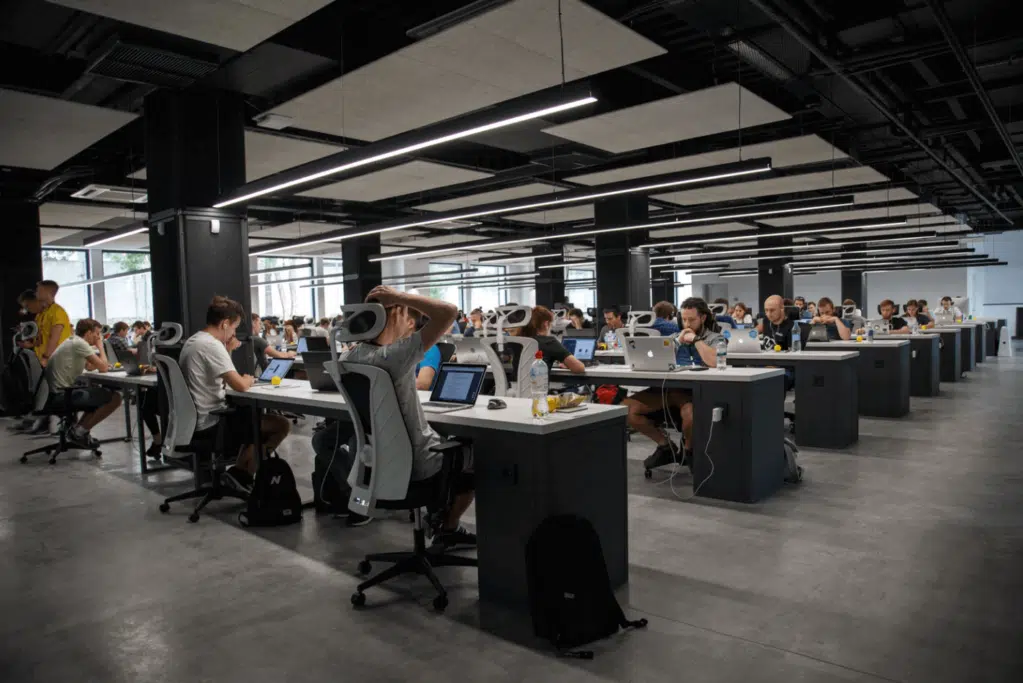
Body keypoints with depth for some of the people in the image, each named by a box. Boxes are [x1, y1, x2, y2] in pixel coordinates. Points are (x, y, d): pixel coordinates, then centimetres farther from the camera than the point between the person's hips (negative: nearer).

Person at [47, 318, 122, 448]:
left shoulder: (72, 341, 16)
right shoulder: (80, 343, -14)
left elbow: (90, 366, 26)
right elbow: (103, 368, -15)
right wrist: (100, 346, -2)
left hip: (58, 393, 11)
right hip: (62, 395, -11)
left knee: (102, 396, 25)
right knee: (115, 398, -13)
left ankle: (77, 430, 15)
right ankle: (80, 432, -4)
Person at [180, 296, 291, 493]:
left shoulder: (192, 341, 12)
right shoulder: (212, 345, -20)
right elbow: (240, 385, -25)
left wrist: (228, 351, 9)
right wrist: (248, 379, -3)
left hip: (196, 420, 10)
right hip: (210, 424, -10)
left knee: (252, 416, 29)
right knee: (282, 425, -8)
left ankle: (240, 472, 21)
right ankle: (240, 473, 4)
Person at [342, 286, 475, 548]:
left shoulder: (350, 357, -6)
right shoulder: (395, 355, -31)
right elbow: (449, 311, -35)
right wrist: (399, 296, -27)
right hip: (415, 463, -8)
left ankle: (439, 515, 39)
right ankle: (448, 529, 30)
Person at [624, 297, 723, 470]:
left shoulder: (714, 338, 7)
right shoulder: (675, 337, 22)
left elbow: (714, 362, -15)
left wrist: (695, 339, -5)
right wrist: (678, 342, 4)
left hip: (694, 390, -5)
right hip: (669, 387, 5)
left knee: (690, 413, -42)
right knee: (625, 408, -17)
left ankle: (690, 450, -4)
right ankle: (665, 445, 2)